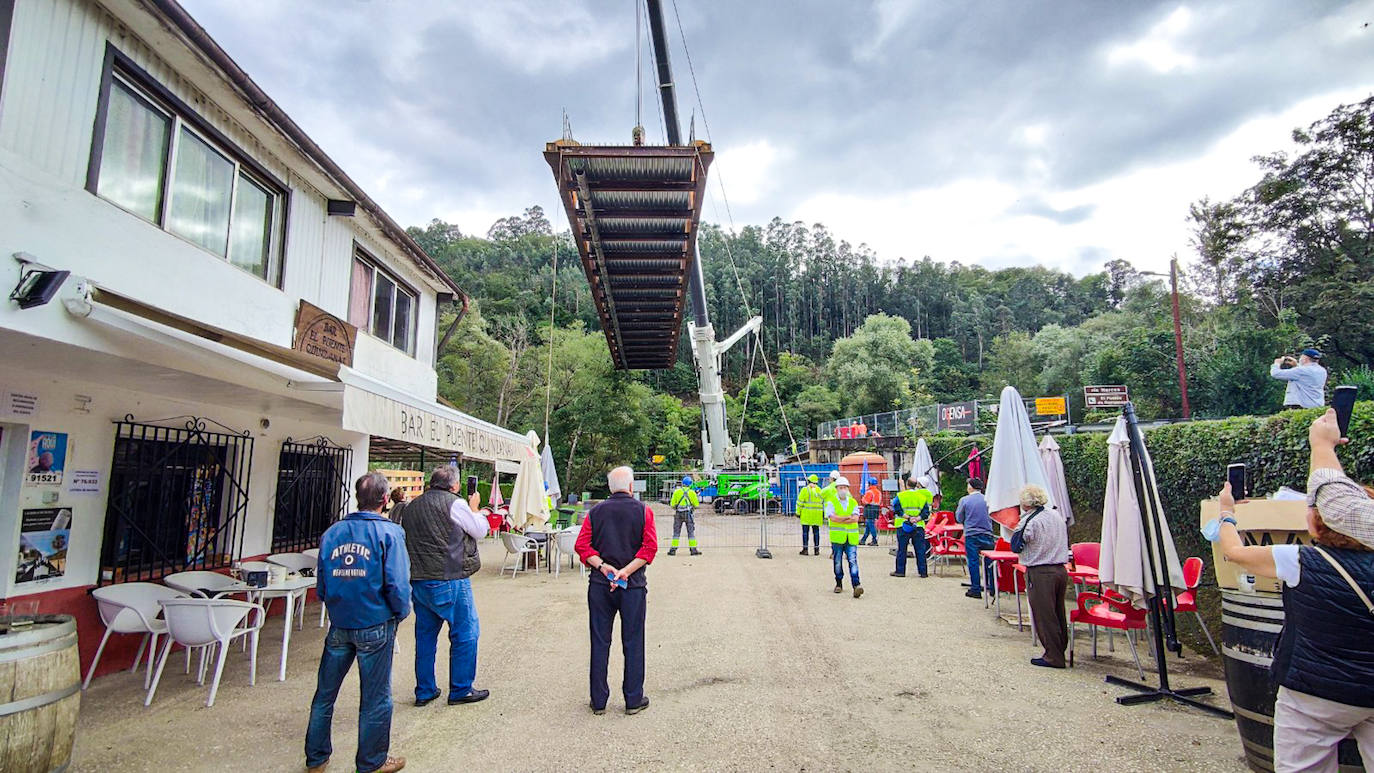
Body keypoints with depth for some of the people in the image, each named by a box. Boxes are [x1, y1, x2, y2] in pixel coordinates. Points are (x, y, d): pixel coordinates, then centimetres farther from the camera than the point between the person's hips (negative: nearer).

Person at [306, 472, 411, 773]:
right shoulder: (388, 533, -14)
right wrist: (400, 614, 0)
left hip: (338, 625, 5)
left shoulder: (332, 532, 0)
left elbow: (320, 585, 6)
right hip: (374, 627, -4)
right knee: (375, 698, 11)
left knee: (325, 693, 20)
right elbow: (397, 584, -17)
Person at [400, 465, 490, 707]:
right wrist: (474, 507, 13)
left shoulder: (412, 506, 11)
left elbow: (406, 539, 18)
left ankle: (424, 691, 24)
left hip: (418, 581, 7)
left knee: (425, 635, 16)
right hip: (450, 580, -7)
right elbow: (480, 531, 0)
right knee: (465, 634, 5)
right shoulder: (455, 504, -10)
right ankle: (460, 690, 11)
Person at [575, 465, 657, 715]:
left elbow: (582, 546, -4)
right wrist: (625, 571, -14)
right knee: (633, 643, 8)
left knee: (599, 643, 10)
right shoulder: (643, 511, -1)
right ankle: (633, 699, 16)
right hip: (633, 585, -2)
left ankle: (598, 701, 18)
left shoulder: (595, 512, 5)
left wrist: (603, 566, -10)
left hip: (600, 584, 2)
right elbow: (650, 547, -12)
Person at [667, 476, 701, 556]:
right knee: (691, 532, 5)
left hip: (678, 514, 1)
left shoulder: (677, 491, -3)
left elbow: (672, 504, -1)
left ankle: (673, 549, 6)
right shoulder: (692, 493, -3)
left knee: (676, 532, 7)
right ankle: (693, 549, 2)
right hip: (689, 514, 0)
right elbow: (696, 504, 1)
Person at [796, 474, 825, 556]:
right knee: (816, 531, 8)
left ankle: (805, 549, 1)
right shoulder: (820, 490, 8)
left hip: (806, 514, -3)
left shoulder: (805, 489, -5)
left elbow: (800, 502, -6)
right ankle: (816, 549, 9)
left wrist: (798, 512, 0)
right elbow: (824, 503, 9)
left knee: (805, 531, 2)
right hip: (817, 515, 3)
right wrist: (823, 514, 15)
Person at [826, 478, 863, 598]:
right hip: (837, 537, -1)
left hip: (852, 538, 1)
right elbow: (832, 518, -12)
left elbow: (855, 519, -5)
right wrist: (848, 517, -9)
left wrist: (840, 519, -13)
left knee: (853, 561, -9)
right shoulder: (831, 502, 3)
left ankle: (856, 585, -14)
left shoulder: (853, 503, 11)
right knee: (837, 562, 6)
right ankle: (839, 584, 19)